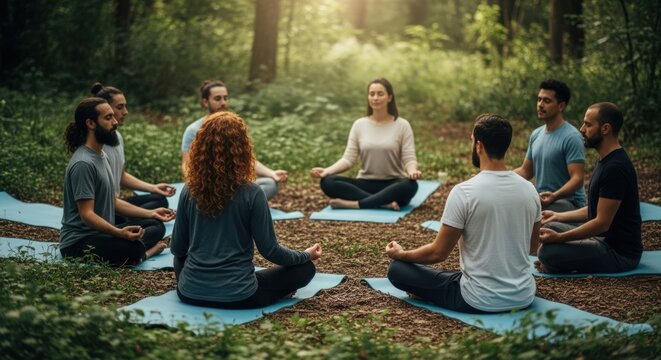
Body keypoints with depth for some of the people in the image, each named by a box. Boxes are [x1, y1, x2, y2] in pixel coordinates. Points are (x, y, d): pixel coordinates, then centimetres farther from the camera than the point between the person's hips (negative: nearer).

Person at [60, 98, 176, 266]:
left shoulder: (101, 156, 12)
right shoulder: (83, 164, -20)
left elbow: (112, 201, 17)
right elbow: (87, 214, -24)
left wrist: (150, 213, 14)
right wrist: (119, 233, -38)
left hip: (101, 232, 10)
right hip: (78, 241, -10)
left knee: (156, 225, 8)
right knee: (133, 247, -35)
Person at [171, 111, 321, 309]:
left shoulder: (189, 191, -5)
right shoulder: (251, 193, -15)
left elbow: (177, 248, 4)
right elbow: (270, 250, -8)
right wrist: (306, 255, 9)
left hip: (190, 293, 4)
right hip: (236, 296, -4)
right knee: (305, 268, 13)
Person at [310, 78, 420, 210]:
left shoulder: (402, 125, -1)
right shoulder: (359, 125, 6)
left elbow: (409, 158, -6)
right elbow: (348, 158, 0)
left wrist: (413, 172, -30)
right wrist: (327, 170, -18)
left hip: (393, 185, -2)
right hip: (366, 184, 2)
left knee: (410, 185, -38)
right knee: (327, 182, -24)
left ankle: (353, 204, -35)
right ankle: (385, 203, -33)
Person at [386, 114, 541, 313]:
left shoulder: (464, 192, -19)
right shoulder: (529, 190, -2)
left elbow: (438, 253, -11)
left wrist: (401, 254, 8)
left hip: (481, 302, -7)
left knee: (398, 269, 5)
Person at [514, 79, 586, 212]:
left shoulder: (571, 137, -15)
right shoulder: (536, 134, 10)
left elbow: (577, 178, -22)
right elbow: (526, 171, 18)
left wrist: (555, 196, -39)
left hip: (568, 201, -8)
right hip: (541, 199, 8)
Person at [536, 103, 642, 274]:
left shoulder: (615, 168, -22)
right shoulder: (606, 160, 11)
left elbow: (602, 222, -23)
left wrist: (559, 237, -20)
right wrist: (558, 216, 19)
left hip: (620, 252, -10)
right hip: (603, 238, 10)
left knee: (548, 251, -25)